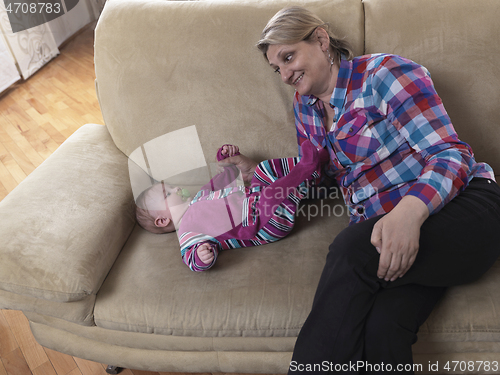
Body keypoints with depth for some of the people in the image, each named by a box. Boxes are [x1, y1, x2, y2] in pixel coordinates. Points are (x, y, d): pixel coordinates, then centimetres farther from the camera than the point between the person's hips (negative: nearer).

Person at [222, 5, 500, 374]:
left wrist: (410, 210, -30)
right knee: (380, 328, -29)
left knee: (351, 251, -33)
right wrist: (253, 170, 13)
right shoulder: (305, 107, 16)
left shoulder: (384, 73, -4)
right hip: (387, 229, 4)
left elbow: (451, 153, -11)